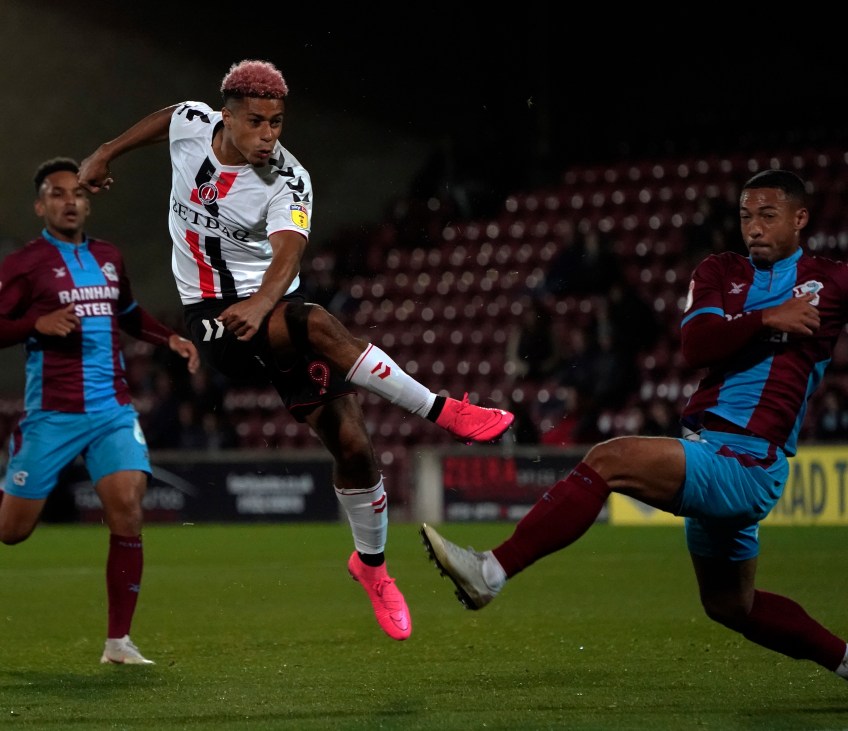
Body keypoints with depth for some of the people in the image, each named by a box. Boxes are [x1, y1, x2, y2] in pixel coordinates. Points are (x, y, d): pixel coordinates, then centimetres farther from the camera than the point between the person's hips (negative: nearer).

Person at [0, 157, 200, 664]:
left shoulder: (109, 258, 14)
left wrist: (172, 339, 15)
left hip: (113, 410, 4)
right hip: (52, 414, -3)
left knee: (127, 511, -14)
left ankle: (119, 641, -7)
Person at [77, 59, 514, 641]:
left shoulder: (288, 182, -15)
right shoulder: (192, 124, -7)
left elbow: (288, 254, -32)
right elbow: (162, 119, 19)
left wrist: (260, 303, -52)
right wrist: (106, 153, 32)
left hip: (272, 308, 1)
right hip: (214, 319, 0)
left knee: (353, 444, -7)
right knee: (321, 326, -33)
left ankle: (372, 562, 20)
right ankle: (443, 412, -25)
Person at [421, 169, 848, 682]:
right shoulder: (720, 272, 14)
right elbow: (696, 345, -3)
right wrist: (766, 319, -14)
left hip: (749, 461, -8)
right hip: (710, 448, 8)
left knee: (609, 460, -24)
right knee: (730, 606, 22)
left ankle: (492, 571, -28)